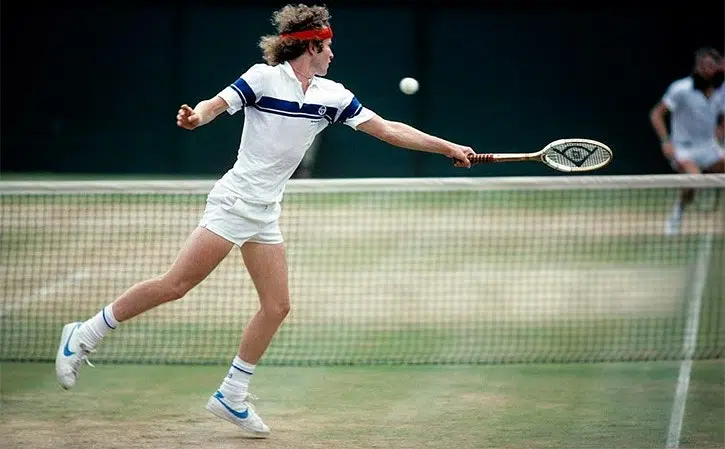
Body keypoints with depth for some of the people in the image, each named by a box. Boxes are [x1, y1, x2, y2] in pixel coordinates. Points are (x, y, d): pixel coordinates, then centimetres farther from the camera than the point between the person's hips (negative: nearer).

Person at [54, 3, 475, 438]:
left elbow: (388, 129, 8)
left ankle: (231, 397, 13)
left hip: (266, 214, 7)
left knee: (277, 307, 2)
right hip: (234, 202, -7)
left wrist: (449, 147, 6)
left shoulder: (333, 96, 7)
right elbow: (215, 104, -16)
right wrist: (196, 117, -39)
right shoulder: (263, 77, -9)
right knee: (175, 285, -12)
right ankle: (84, 335, 0)